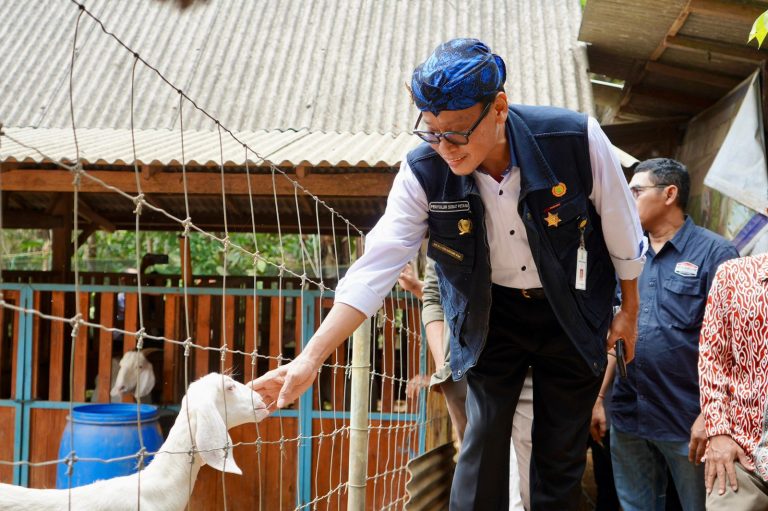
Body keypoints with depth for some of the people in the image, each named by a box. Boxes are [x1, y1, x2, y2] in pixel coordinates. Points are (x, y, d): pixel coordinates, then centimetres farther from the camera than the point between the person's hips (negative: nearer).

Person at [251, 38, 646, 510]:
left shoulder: (576, 140, -27)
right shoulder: (424, 172, -22)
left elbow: (623, 233, -10)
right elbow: (375, 267, -22)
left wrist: (629, 310, 4)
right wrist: (311, 359, -30)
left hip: (571, 313, 0)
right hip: (491, 315, 1)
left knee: (562, 457, 6)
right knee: (483, 442, -5)